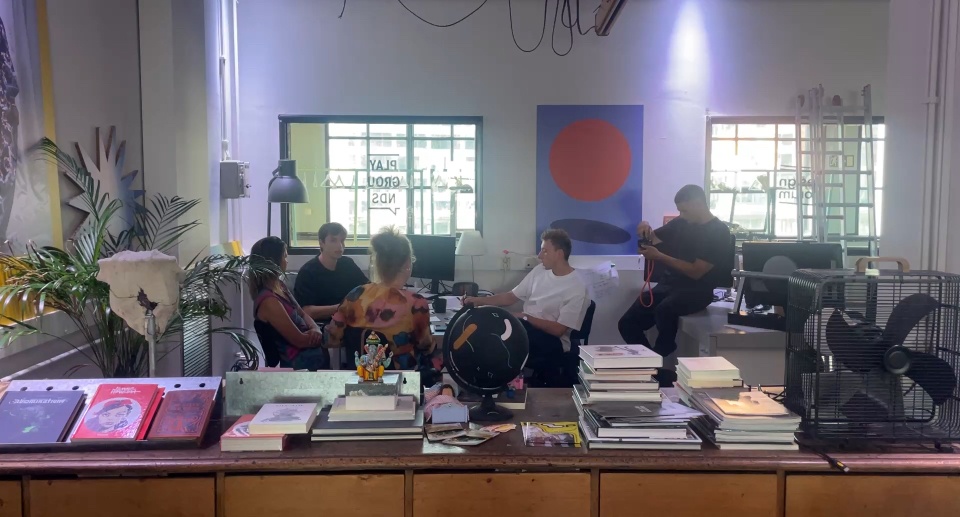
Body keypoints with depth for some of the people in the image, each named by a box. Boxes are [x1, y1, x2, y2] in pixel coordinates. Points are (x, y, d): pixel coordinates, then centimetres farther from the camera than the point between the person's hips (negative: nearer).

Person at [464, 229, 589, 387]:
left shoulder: (576, 288, -11)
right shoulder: (539, 271, 9)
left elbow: (558, 330, -14)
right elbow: (511, 297, 13)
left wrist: (525, 317, -14)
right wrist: (478, 300, 2)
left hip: (551, 342, -6)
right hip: (525, 331, 6)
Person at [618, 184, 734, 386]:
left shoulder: (719, 233, -8)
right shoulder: (681, 223, 11)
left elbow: (696, 272, -16)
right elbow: (652, 239, 25)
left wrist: (659, 256, -17)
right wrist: (645, 228, 0)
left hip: (696, 291, -7)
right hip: (669, 284, 7)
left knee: (664, 310, -38)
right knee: (627, 323, -11)